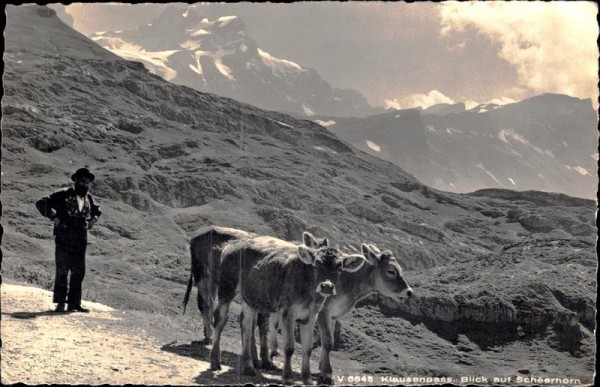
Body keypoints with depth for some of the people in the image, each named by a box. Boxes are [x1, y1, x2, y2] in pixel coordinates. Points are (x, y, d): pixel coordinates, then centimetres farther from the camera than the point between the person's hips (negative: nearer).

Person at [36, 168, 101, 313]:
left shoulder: (88, 198, 12)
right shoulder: (63, 195, -7)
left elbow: (96, 209, 33)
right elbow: (41, 203, -8)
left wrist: (94, 218, 12)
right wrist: (53, 217, -15)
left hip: (80, 241, 6)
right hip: (64, 239, -6)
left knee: (79, 272, 7)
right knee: (62, 271, -5)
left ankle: (74, 303, 15)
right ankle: (60, 302, 1)